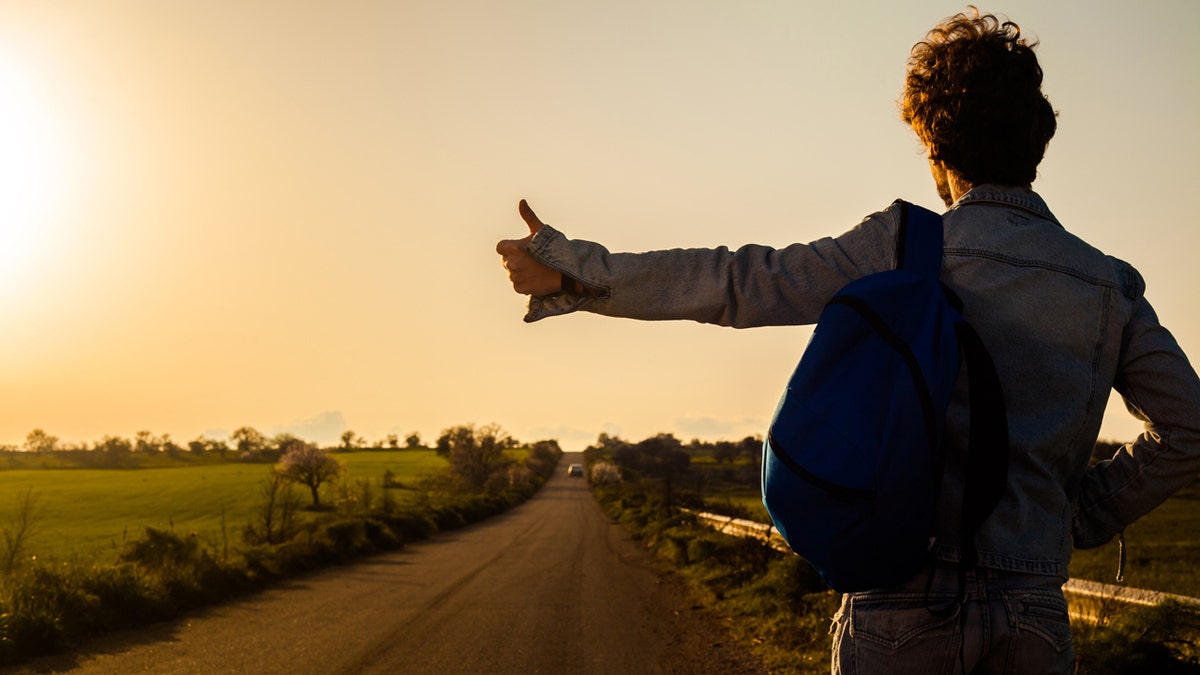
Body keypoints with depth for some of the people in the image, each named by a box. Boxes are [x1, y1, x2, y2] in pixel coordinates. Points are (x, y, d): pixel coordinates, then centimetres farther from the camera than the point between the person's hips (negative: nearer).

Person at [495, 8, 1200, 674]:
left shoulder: (906, 246, -4)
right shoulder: (1110, 285, 6)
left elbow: (738, 282, -6)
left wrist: (570, 271, 0)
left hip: (906, 601, -2)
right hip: (1034, 616, 3)